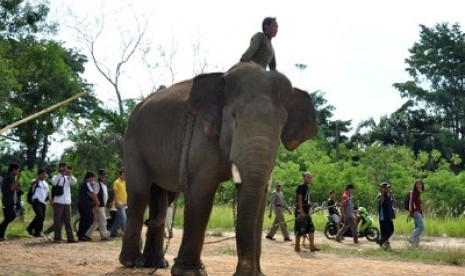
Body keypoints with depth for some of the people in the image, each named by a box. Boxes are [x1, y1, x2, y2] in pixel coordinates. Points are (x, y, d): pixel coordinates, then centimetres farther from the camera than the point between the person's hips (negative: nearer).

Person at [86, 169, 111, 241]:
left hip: (103, 205, 9)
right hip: (99, 206, -9)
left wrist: (105, 205, 20)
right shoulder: (96, 184, -12)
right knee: (102, 220, -5)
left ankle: (88, 234, 18)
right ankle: (104, 236, 2)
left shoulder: (104, 184, 16)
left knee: (97, 221, 12)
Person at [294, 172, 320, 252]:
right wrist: (301, 211, -22)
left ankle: (312, 246, 7)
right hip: (301, 212, -9)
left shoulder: (307, 187, 17)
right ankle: (297, 247, 4)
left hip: (306, 212, 9)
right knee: (299, 230, -3)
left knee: (311, 229, 5)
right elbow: (299, 199, -16)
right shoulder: (301, 187, -10)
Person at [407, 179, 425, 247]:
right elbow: (411, 202, -15)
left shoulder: (419, 193, 17)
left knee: (417, 227, 8)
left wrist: (422, 213, 20)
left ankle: (416, 242, 10)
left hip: (419, 211, 9)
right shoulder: (413, 192, -9)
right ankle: (411, 238, -13)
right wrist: (410, 212, -21)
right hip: (415, 211, -9)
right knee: (421, 226, -16)